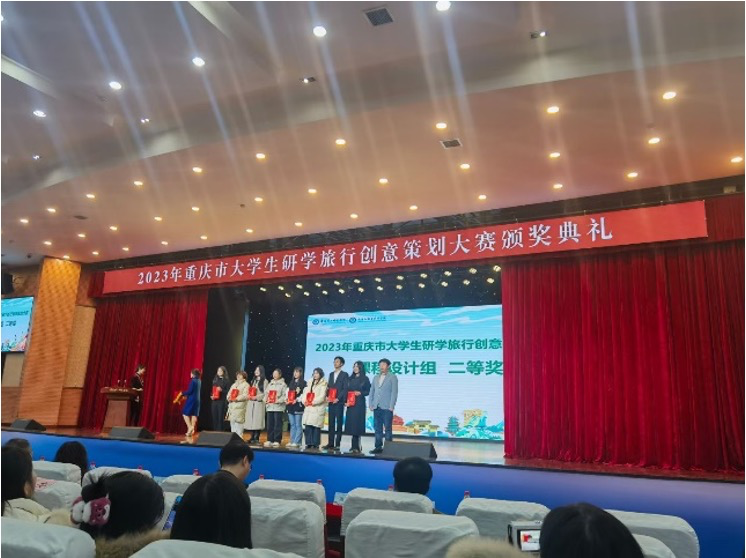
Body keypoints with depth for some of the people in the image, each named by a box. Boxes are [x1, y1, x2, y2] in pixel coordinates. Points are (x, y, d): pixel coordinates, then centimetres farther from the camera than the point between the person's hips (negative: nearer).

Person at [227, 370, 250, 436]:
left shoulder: (246, 385, 0)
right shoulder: (234, 384, 23)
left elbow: (245, 396, -11)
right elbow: (229, 393, 19)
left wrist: (236, 399, -20)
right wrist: (229, 398, -3)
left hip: (240, 407, -7)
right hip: (232, 406, 7)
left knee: (238, 423, -12)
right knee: (232, 422, 7)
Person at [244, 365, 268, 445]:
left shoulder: (264, 381, -2)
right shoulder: (253, 380, 20)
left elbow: (265, 393, -9)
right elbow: (249, 390, 21)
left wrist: (256, 397, -17)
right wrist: (249, 395, 1)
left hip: (259, 403, -6)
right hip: (251, 403, 6)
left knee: (257, 420, -7)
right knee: (251, 420, 4)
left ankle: (256, 438, -1)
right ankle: (252, 437, 11)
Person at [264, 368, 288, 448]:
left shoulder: (283, 384, -1)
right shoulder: (270, 384, 18)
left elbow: (285, 396, -9)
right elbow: (266, 393, 16)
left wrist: (278, 400, -19)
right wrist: (266, 399, -2)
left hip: (279, 407, -6)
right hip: (270, 407, 6)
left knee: (277, 425, -4)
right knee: (269, 425, 7)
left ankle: (277, 441, 0)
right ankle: (269, 440, 13)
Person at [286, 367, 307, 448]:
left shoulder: (303, 383, -2)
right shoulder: (291, 383, 18)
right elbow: (287, 392, 16)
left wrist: (297, 399, -20)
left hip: (298, 406, -6)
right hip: (290, 406, 6)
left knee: (298, 425, -4)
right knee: (292, 425, 10)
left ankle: (297, 442, -2)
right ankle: (292, 441, 13)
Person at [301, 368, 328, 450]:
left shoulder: (323, 384, -1)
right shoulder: (310, 383, 19)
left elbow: (322, 396, -10)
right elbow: (305, 393, 12)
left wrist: (312, 402, -14)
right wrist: (304, 401, -5)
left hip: (318, 408, -5)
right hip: (308, 408, 5)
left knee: (316, 426, -8)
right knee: (307, 426, 0)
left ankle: (315, 444, -3)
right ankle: (309, 443, 5)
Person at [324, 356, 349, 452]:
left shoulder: (344, 374, -1)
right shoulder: (331, 374, 17)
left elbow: (345, 389, -7)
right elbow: (329, 387, 17)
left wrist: (338, 398, -15)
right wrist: (327, 396, 0)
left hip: (339, 402, -5)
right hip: (331, 402, 5)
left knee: (338, 423, -3)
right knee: (331, 422, 5)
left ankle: (337, 444, -1)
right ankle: (330, 443, 9)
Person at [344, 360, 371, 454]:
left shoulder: (365, 379, 2)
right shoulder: (351, 379, 14)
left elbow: (368, 391, 0)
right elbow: (347, 391, 11)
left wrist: (360, 393, -17)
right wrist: (345, 401, -2)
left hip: (359, 404, -4)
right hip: (350, 404, 4)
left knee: (357, 424, -6)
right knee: (351, 424, 2)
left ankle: (356, 446, -2)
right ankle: (355, 446, 9)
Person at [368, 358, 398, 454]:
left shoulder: (392, 378, 2)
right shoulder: (376, 377, 17)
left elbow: (394, 392, -5)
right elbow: (372, 391, 16)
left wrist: (391, 406, -11)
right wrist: (371, 404, 7)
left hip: (387, 407, -5)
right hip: (376, 407, 5)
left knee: (387, 428, -2)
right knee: (378, 428, 6)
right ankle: (378, 447, 11)